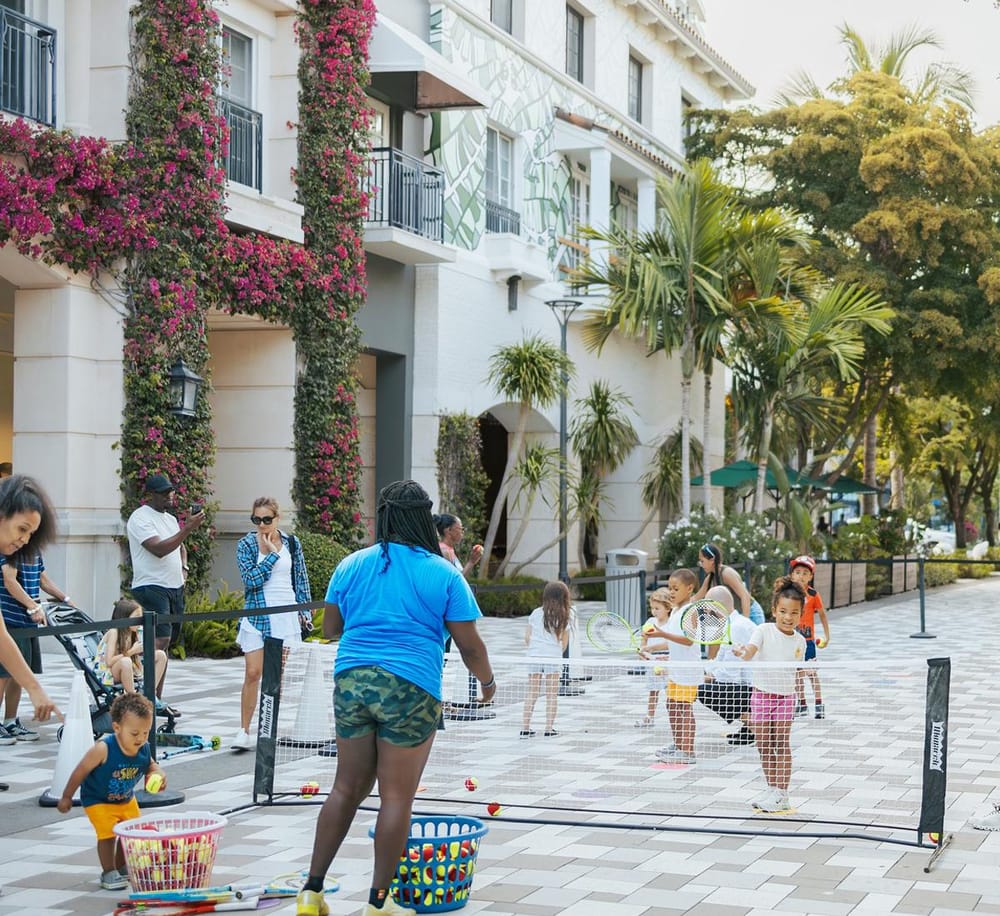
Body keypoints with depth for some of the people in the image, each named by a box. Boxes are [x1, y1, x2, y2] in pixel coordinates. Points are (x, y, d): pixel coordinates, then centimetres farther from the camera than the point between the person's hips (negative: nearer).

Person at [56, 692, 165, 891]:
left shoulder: (144, 750, -19)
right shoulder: (103, 749, -35)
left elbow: (152, 767, 2)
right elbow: (81, 771, -23)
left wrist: (158, 775, -23)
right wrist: (66, 797, -13)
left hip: (126, 800, 6)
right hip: (97, 800, -6)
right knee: (108, 833, -16)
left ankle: (121, 867, 32)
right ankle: (108, 873, 3)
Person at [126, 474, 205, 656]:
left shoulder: (170, 519, 17)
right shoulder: (140, 518, -10)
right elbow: (159, 549, -23)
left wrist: (183, 567, 11)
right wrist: (188, 528, -24)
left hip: (175, 586, 9)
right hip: (151, 587, -9)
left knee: (170, 637, 10)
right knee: (161, 640, -20)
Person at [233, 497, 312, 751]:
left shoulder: (291, 543, 5)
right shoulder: (246, 545, -1)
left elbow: (301, 580, 12)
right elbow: (251, 580, -12)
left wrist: (304, 610, 8)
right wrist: (272, 554, -12)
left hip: (285, 614, 2)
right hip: (256, 614, -2)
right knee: (252, 673, -7)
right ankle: (244, 732, -3)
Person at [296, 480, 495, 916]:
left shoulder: (351, 566, 7)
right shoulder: (443, 574, -3)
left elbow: (330, 628, 16)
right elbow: (469, 645, 0)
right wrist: (487, 680, 18)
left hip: (351, 682, 4)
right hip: (410, 690, -4)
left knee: (346, 789, 13)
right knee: (397, 798, 3)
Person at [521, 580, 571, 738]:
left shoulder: (536, 614, 3)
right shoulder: (564, 617, -1)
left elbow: (527, 638, 4)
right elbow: (564, 644, 1)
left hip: (535, 656, 2)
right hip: (553, 658, -2)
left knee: (532, 694, 7)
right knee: (552, 695, 7)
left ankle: (525, 728, 6)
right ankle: (549, 728, 7)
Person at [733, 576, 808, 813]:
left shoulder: (800, 641, 2)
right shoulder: (764, 631, -8)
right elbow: (750, 652, -25)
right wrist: (742, 652, -44)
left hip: (785, 696, 1)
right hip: (762, 693, -1)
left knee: (781, 743, -2)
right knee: (763, 744, 7)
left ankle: (781, 794, 4)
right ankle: (772, 788, 22)